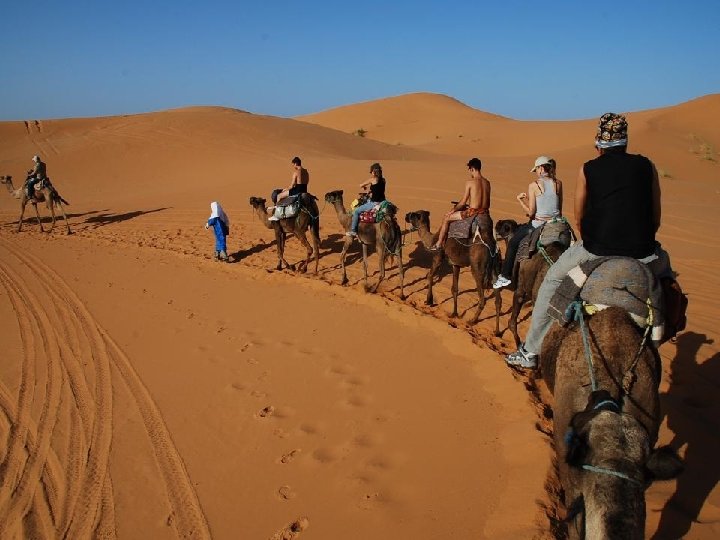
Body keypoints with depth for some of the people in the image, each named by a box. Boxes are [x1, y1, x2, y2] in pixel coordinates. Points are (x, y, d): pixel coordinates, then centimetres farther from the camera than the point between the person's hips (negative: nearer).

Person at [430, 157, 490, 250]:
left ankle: (439, 243, 18)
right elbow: (488, 204, 13)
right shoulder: (487, 182, 7)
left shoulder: (470, 182, -12)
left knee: (446, 218, 11)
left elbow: (463, 202, -10)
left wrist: (452, 210, 5)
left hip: (472, 213, -7)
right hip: (484, 213, 7)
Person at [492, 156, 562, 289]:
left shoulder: (534, 186, -11)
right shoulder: (558, 184, 2)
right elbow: (559, 208, 9)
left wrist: (520, 199, 1)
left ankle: (505, 276, 18)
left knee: (513, 243, 15)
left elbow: (530, 212, -12)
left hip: (538, 225, -6)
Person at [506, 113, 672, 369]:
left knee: (552, 279, 20)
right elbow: (655, 219, 7)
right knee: (663, 265, 38)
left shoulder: (588, 170, 2)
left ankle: (530, 350, 19)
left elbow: (579, 220, 7)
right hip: (642, 253, 2)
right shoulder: (646, 166, 5)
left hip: (597, 251, -2)